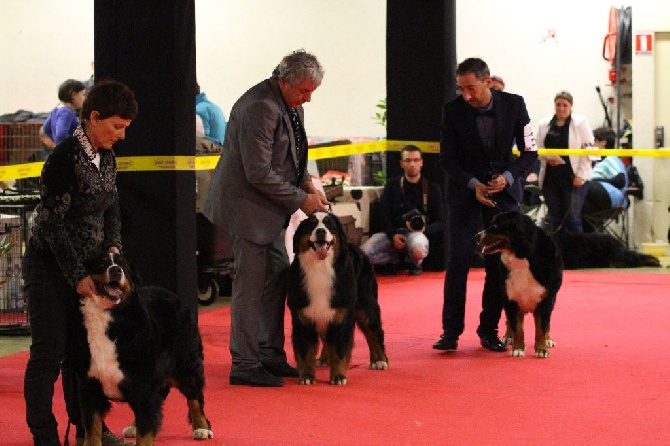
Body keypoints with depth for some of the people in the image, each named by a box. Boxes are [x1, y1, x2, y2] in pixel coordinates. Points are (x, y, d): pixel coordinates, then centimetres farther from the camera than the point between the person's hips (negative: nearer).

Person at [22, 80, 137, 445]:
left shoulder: (106, 157, 5)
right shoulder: (65, 157, -20)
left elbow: (110, 209, 15)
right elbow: (52, 223, -20)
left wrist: (113, 247, -3)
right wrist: (78, 276, -19)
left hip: (88, 265, 7)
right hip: (50, 267, -7)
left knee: (83, 350, 13)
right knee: (49, 353, -2)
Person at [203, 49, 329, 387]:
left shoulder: (290, 104, 8)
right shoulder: (260, 106, -23)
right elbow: (258, 173, -24)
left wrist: (308, 184, 4)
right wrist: (300, 200, -17)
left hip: (269, 207, 10)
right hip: (246, 204, -10)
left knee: (278, 277, 12)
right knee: (251, 284, -7)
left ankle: (270, 355, 21)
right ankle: (244, 365, -1)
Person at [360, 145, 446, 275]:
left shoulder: (432, 188, 7)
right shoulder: (392, 185, 11)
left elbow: (440, 223, 5)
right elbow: (384, 216, 7)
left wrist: (424, 229, -18)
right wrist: (393, 235, -14)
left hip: (419, 234, -2)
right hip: (393, 234, 2)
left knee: (418, 250, -40)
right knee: (364, 252, -28)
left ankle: (415, 263, 0)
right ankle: (396, 259, 4)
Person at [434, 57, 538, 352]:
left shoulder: (514, 105, -9)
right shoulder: (453, 110, -11)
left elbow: (529, 152, -2)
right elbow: (447, 159, -4)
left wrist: (508, 177, -19)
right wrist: (473, 184, -19)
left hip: (504, 187, 1)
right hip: (464, 187, -1)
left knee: (500, 262, -1)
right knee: (458, 259, -9)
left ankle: (489, 330, 8)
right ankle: (451, 331, -5)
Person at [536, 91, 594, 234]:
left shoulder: (580, 123, 0)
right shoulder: (544, 125, 11)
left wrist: (581, 175, -11)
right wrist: (547, 157, -10)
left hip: (572, 177, -4)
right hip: (550, 177, 4)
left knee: (572, 217, -6)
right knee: (555, 219, 7)